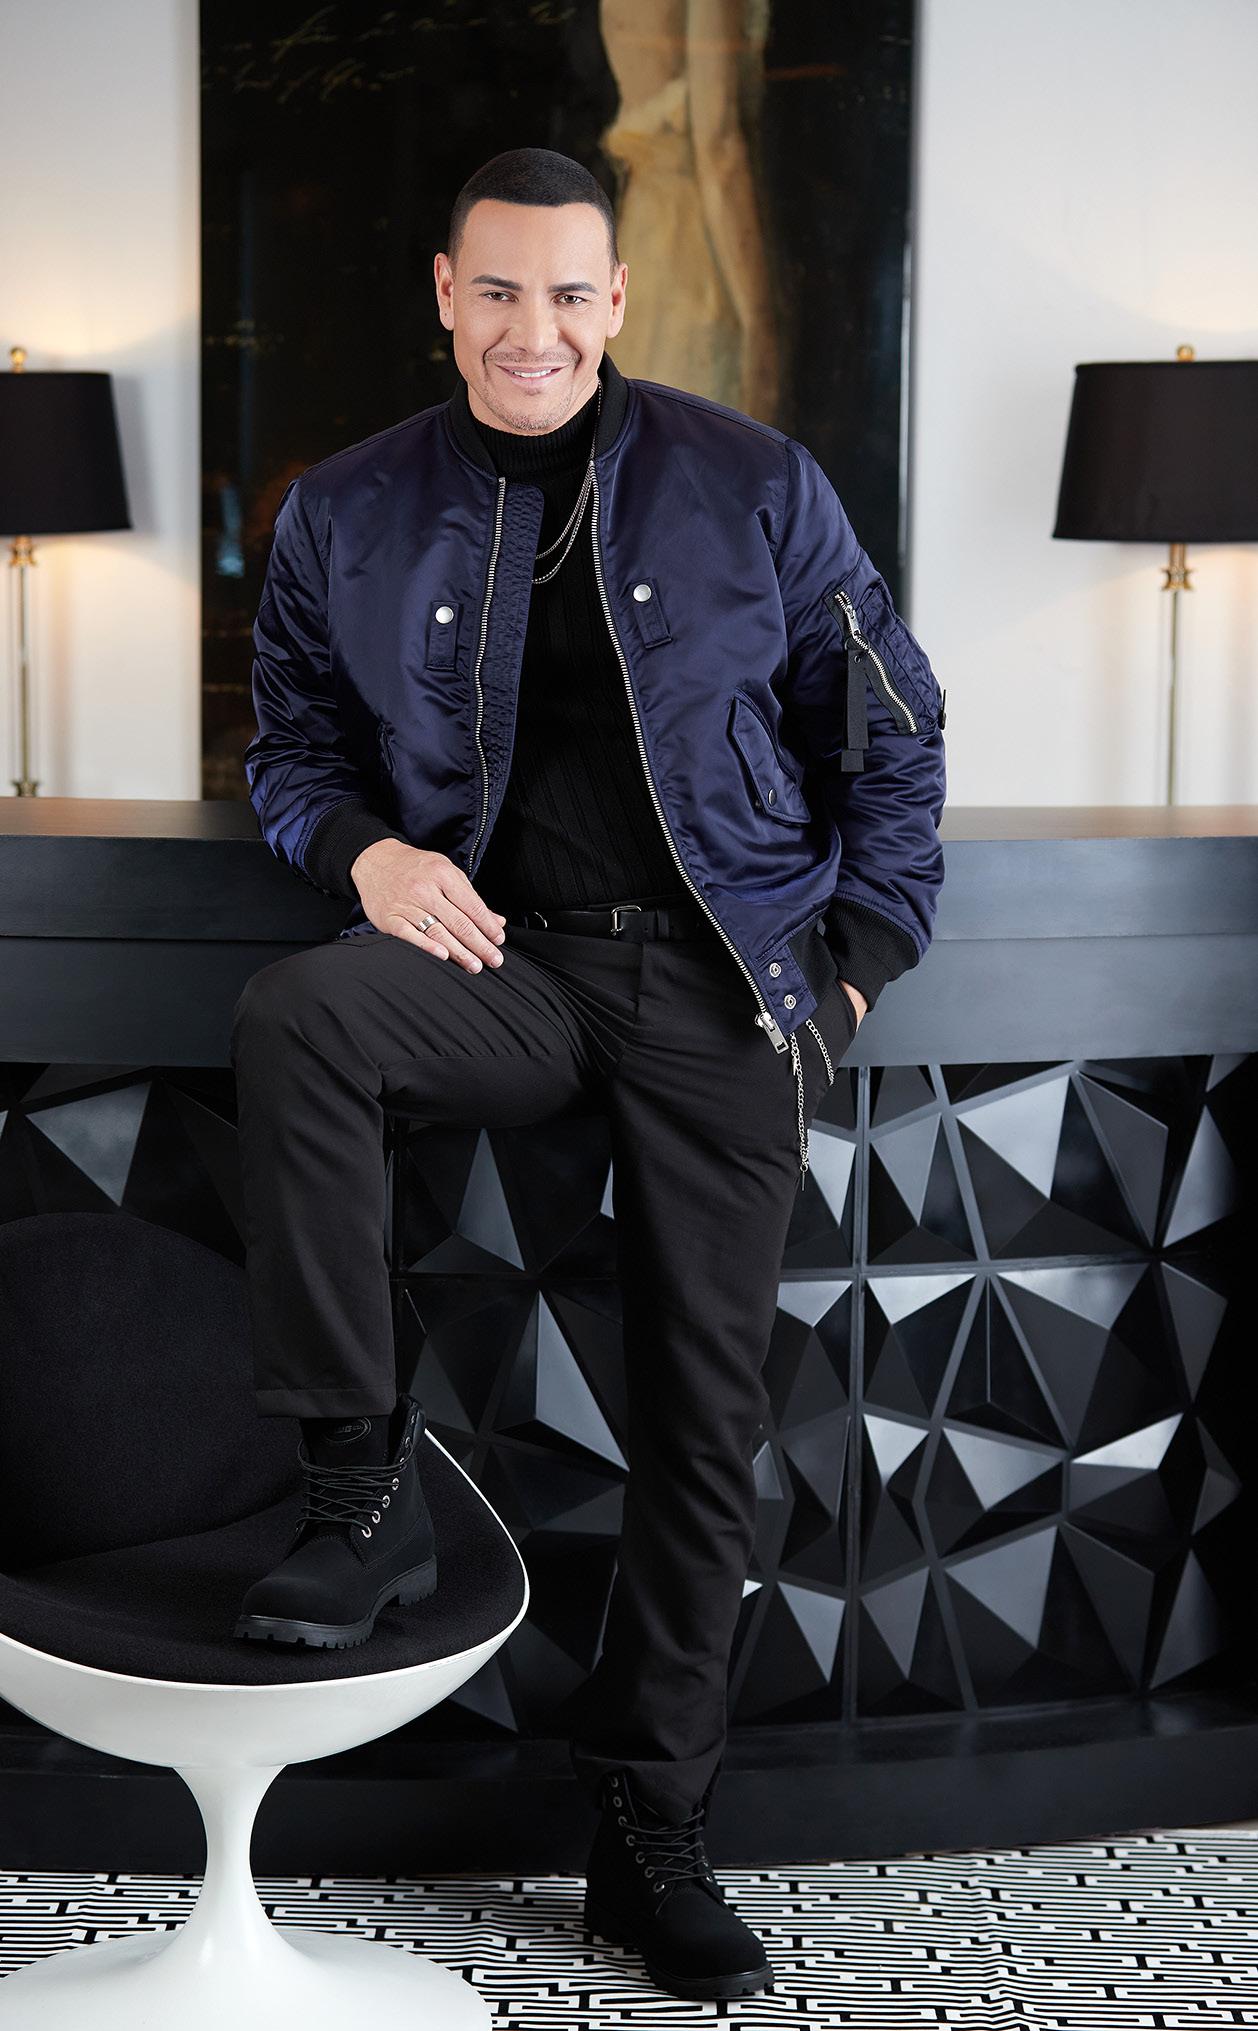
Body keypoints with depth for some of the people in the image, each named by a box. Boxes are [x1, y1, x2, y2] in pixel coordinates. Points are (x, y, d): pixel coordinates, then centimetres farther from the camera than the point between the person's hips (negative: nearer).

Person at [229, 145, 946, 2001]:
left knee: (705, 1412, 0)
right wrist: (365, 847, -7)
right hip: (504, 960, 1)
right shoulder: (350, 513, 7)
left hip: (723, 982, 0)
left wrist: (862, 954, 1)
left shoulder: (752, 486, 3)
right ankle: (365, 1486, -21)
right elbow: (292, 744, 15)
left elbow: (888, 727, 9)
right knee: (291, 1018, -33)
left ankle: (649, 1832, 15)